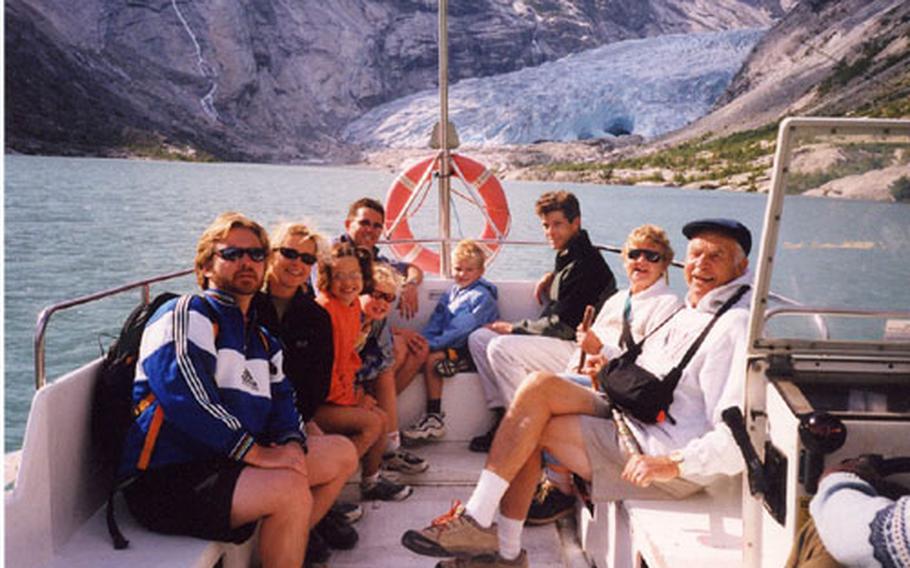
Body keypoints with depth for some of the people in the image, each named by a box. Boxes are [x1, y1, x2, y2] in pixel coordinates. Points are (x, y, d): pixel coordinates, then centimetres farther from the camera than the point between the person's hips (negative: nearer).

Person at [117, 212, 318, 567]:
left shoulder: (262, 340, 21)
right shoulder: (186, 314, -7)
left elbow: (282, 400, 12)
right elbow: (186, 398, -22)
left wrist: (291, 445, -11)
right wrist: (256, 452, -26)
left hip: (227, 467, 9)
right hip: (163, 480, -9)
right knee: (292, 489, -29)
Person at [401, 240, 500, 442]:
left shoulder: (482, 296, -8)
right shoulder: (451, 293, 17)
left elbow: (462, 330, -18)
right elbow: (435, 323, 14)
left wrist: (432, 344, -22)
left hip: (470, 351, -8)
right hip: (449, 347, 8)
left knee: (431, 359, -26)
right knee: (413, 354, -10)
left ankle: (434, 418, -20)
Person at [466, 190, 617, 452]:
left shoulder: (586, 264, -16)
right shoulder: (567, 257, 15)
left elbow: (563, 325, -20)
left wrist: (514, 328, -10)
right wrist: (547, 288, 4)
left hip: (577, 349, -10)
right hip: (556, 344, 10)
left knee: (501, 348, -27)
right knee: (479, 338, 3)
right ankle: (503, 416, -3)